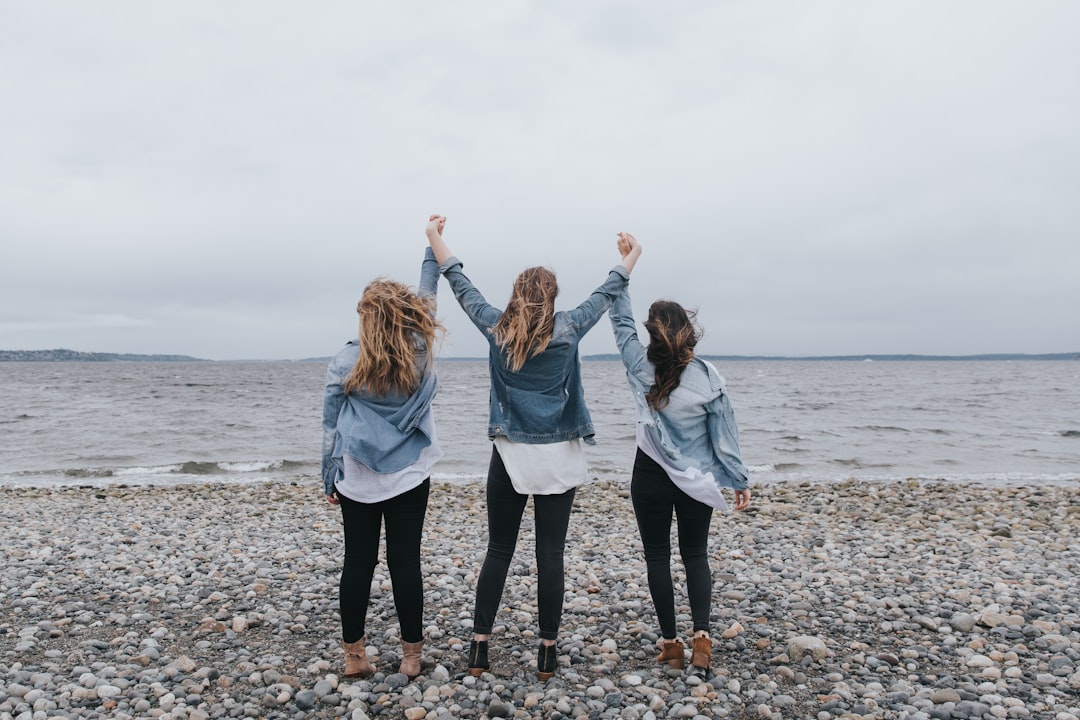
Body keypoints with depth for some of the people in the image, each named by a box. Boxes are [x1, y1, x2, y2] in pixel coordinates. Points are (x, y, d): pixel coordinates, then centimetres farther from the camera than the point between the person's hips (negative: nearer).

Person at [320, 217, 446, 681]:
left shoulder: (345, 363, -7)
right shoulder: (421, 353, -7)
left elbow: (331, 428, -1)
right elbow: (428, 298, 9)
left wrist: (330, 478, 11)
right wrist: (433, 247, 18)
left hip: (356, 481, 0)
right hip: (409, 479, 0)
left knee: (358, 563, 9)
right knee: (405, 562, 6)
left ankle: (354, 655, 18)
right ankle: (411, 654, 15)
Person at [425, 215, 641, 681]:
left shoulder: (496, 329, -2)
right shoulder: (567, 331, -4)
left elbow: (459, 283, 9)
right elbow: (606, 293, 10)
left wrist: (434, 237, 22)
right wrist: (632, 255, 27)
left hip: (510, 455, 1)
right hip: (558, 458, -1)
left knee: (498, 551, 11)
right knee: (550, 555, 5)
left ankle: (479, 649, 13)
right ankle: (547, 654, 13)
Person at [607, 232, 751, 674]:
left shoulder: (642, 369, -13)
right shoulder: (707, 377, -14)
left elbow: (621, 321, -3)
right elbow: (724, 435, -7)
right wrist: (739, 480, 5)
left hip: (651, 478, 0)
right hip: (697, 481, 1)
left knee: (658, 557, 11)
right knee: (696, 555, 15)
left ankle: (671, 643, 14)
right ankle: (701, 635, 2)